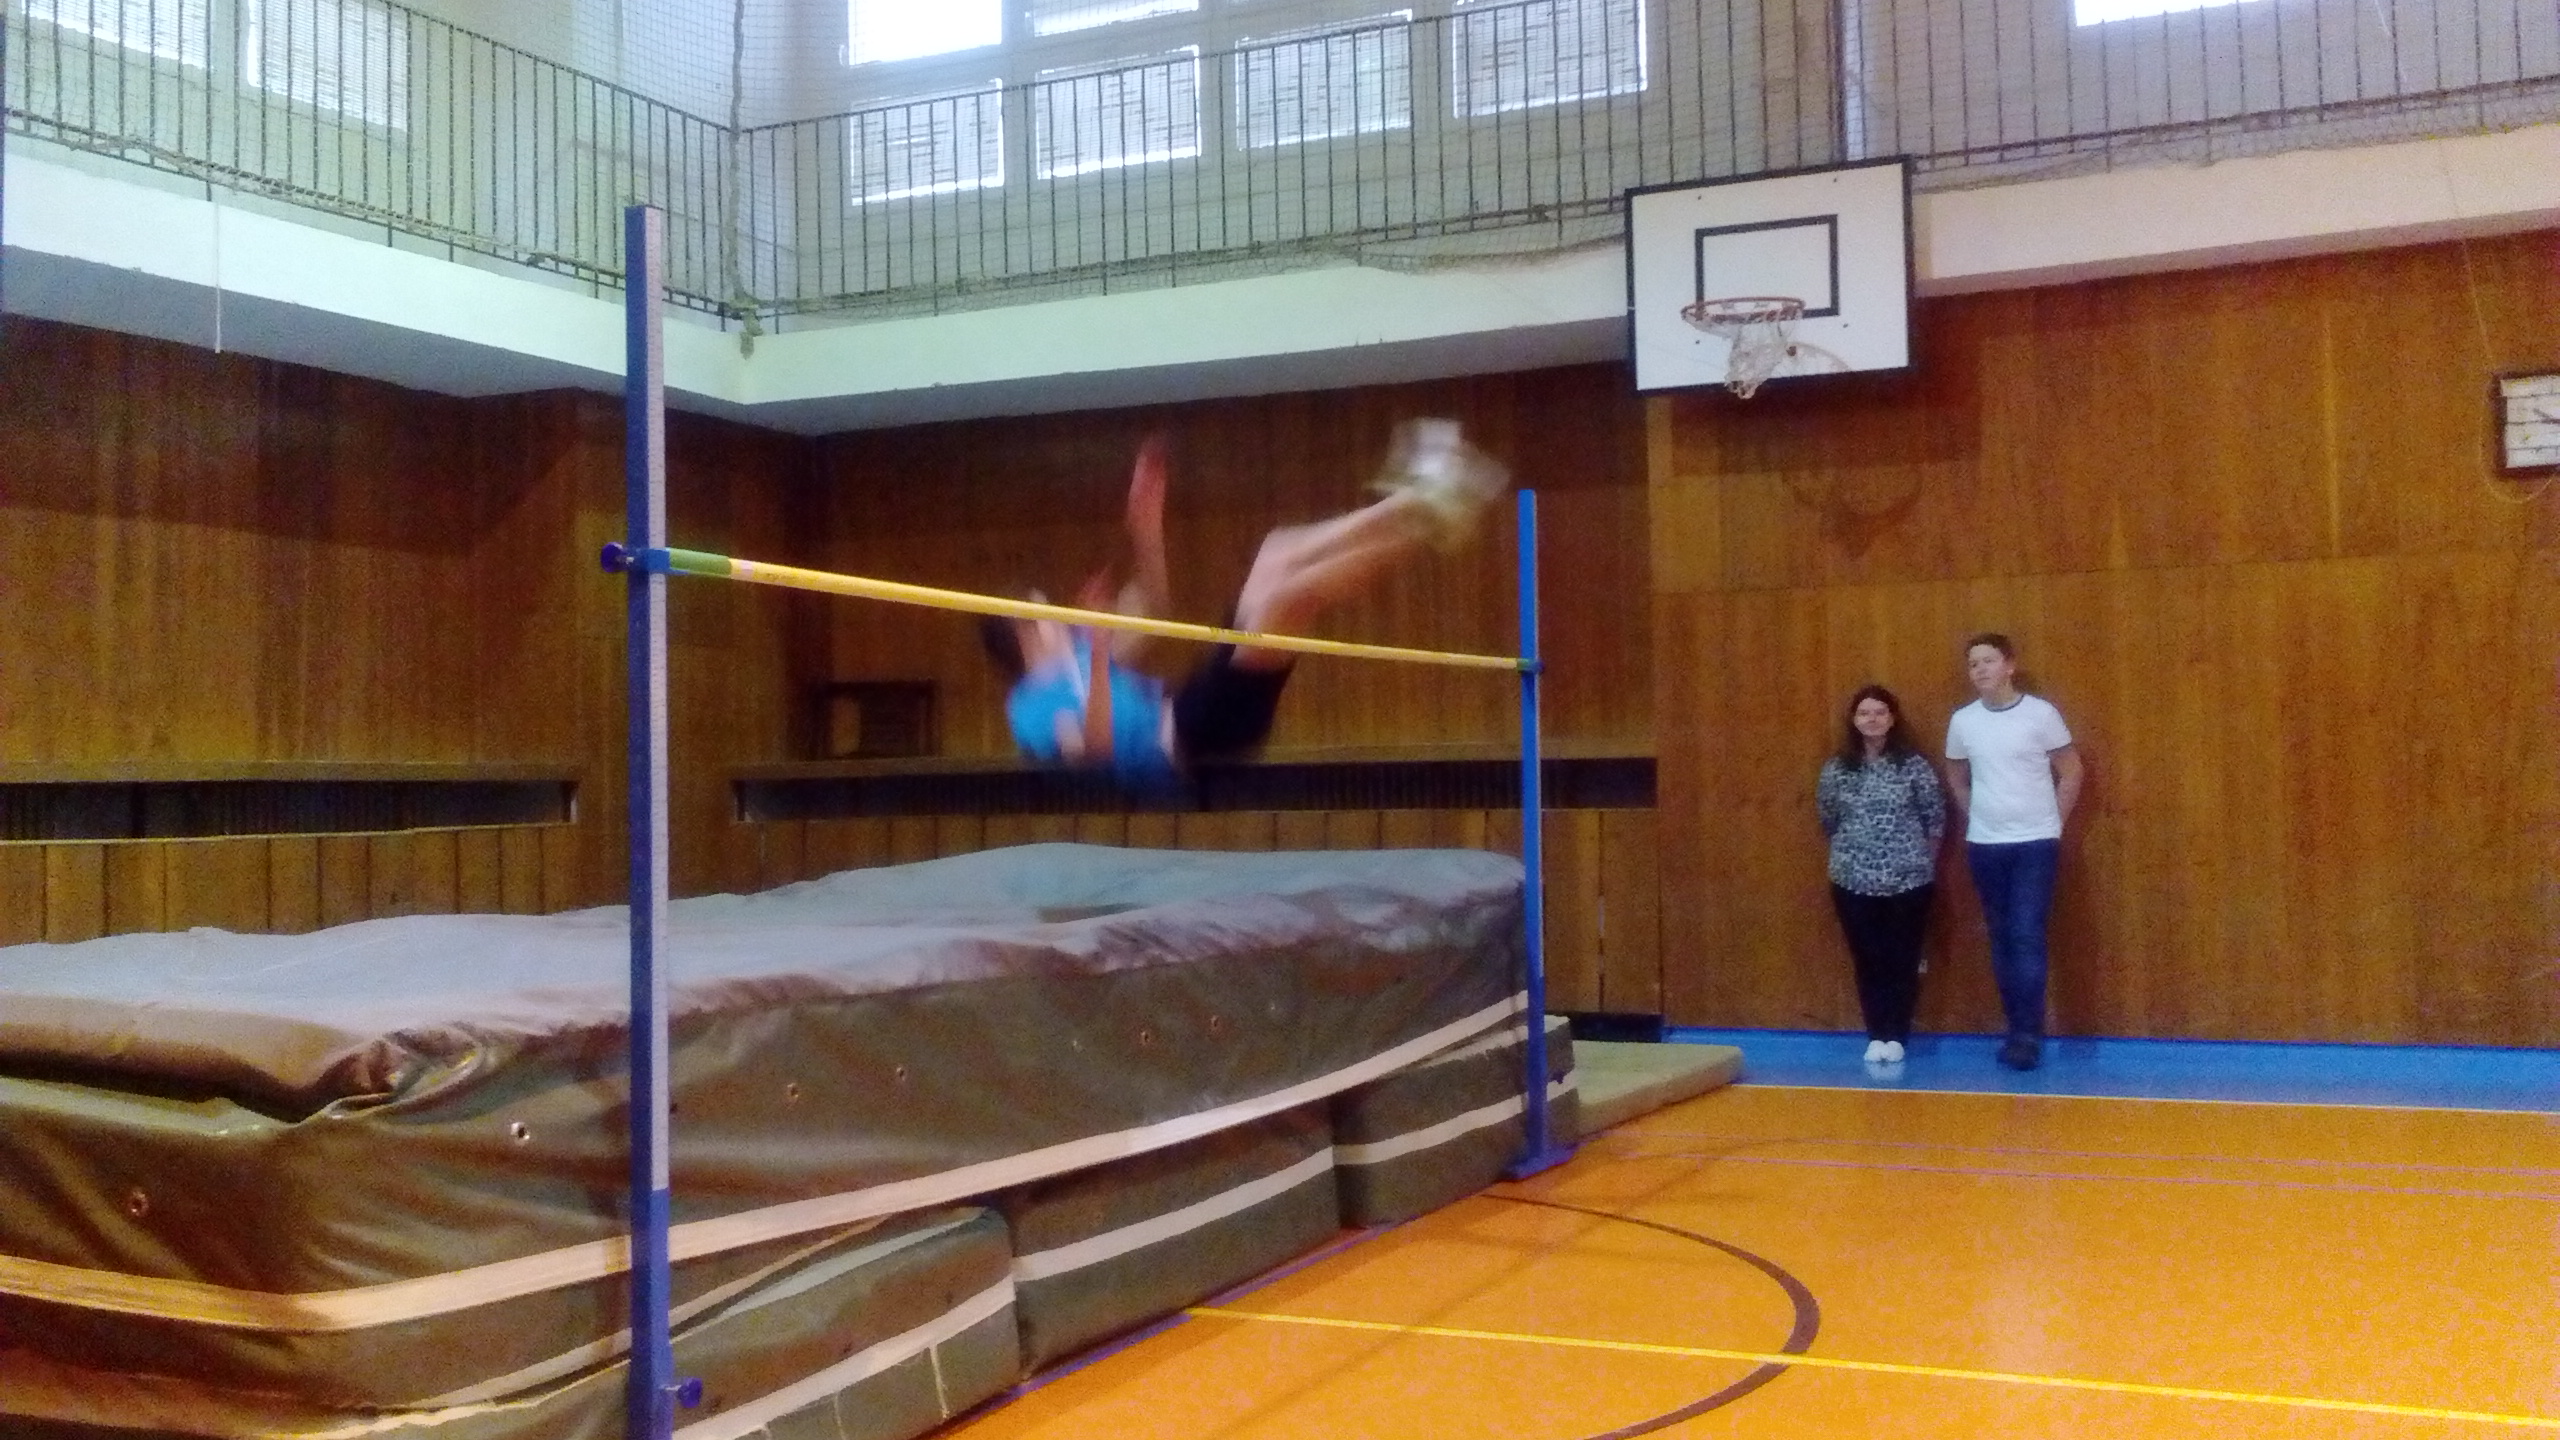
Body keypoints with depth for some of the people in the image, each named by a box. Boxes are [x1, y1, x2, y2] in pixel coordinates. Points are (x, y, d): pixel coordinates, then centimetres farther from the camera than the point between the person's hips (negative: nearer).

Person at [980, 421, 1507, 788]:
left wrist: (1146, 524, 24)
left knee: (1280, 555, 9)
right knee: (1287, 595, -28)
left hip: (1195, 720, 10)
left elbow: (1149, 608, 32)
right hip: (1185, 736, -10)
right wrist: (1097, 653, -31)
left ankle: (1416, 504, -5)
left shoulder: (1071, 665, 23)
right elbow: (1095, 746, -25)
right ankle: (1426, 524, -24)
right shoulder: (1033, 706, -3)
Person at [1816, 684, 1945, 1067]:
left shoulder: (1914, 765, -3)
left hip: (1909, 881, -2)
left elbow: (1936, 818, 1)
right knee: (1867, 959, 5)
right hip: (1853, 882, 2)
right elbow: (1828, 820, 12)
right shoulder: (1836, 769, 2)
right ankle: (1876, 1035, 16)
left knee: (1903, 959, 4)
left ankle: (1896, 1036, 14)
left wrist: (1922, 862, 3)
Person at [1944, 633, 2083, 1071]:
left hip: (2034, 844, -4)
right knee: (2001, 939, 8)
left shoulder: (2041, 714, -6)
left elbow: (2071, 773, 1)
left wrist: (2052, 824, 0)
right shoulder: (1962, 722, 4)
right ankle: (2019, 1029, 16)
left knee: (2027, 937, -10)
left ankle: (2028, 1034, -8)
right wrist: (1978, 819, 10)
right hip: (1984, 846, 4)